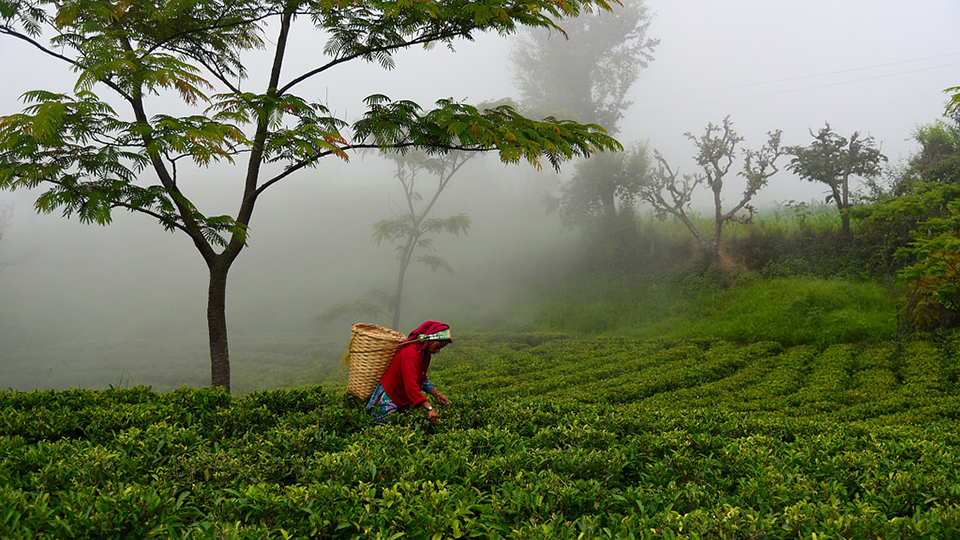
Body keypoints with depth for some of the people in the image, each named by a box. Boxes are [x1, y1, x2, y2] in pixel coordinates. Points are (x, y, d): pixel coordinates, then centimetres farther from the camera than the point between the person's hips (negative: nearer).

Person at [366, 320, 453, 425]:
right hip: (388, 400, -9)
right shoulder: (411, 353, -27)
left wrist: (437, 394, 3)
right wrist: (429, 408, -42)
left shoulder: (425, 352, 4)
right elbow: (411, 385, -36)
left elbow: (422, 380, 17)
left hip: (402, 402, 9)